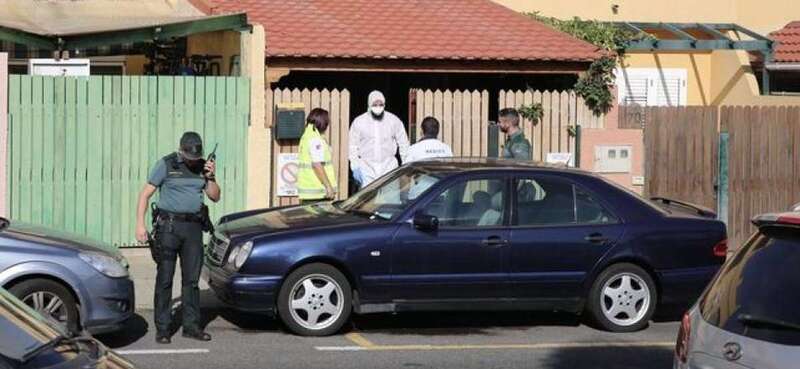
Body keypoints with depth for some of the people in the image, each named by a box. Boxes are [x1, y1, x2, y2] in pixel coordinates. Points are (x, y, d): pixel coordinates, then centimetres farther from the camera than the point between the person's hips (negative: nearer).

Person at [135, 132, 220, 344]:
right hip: (169, 226, -4)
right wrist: (140, 225, -12)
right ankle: (162, 328, 0)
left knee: (191, 279, 7)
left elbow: (215, 197, 11)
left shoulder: (203, 166, 8)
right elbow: (145, 194, -5)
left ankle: (191, 326, 13)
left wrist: (211, 177, -7)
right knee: (164, 279, -3)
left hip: (193, 228, 4)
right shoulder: (166, 165, -5)